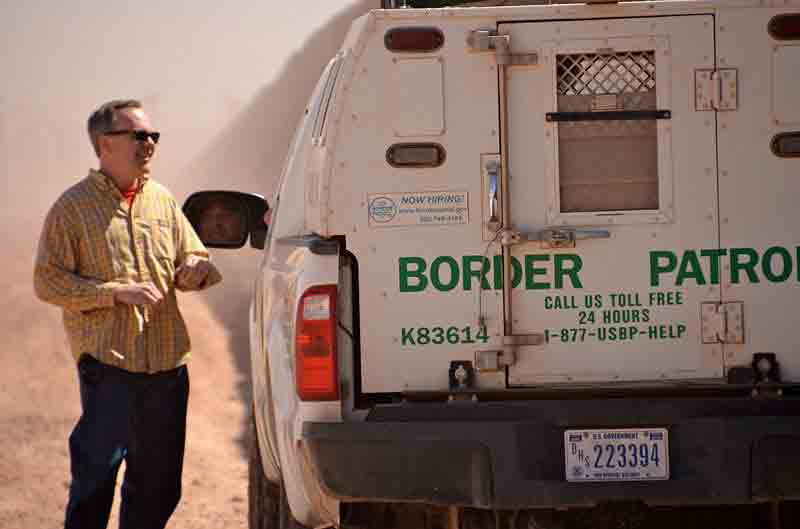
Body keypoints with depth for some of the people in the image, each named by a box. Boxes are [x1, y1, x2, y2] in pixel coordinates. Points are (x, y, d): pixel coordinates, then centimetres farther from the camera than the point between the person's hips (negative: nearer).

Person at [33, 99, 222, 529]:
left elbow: (195, 257, 22)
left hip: (167, 364, 6)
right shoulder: (73, 206, -2)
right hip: (108, 363, -6)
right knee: (96, 477, -9)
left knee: (158, 483, 9)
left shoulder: (162, 200, 14)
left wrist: (195, 268, -4)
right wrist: (116, 292, -15)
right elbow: (47, 282, -5)